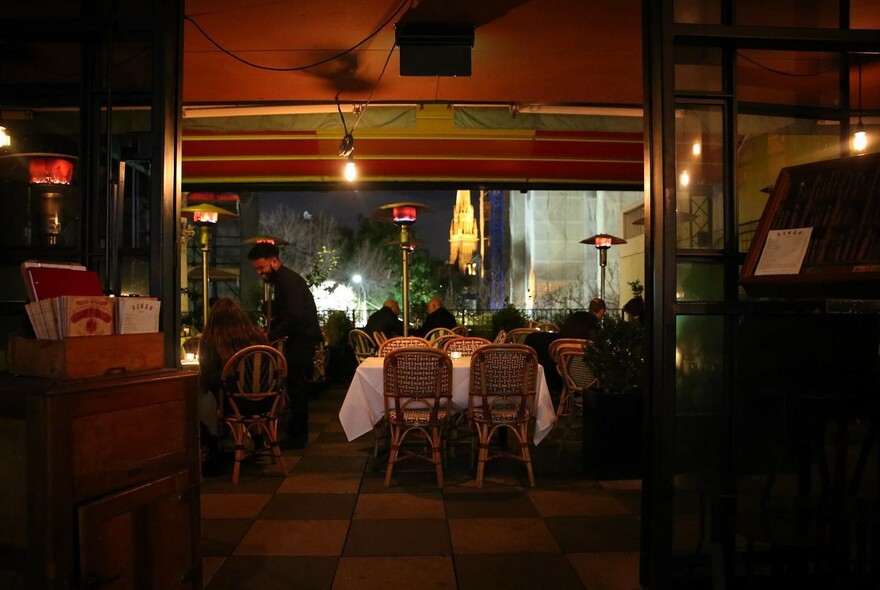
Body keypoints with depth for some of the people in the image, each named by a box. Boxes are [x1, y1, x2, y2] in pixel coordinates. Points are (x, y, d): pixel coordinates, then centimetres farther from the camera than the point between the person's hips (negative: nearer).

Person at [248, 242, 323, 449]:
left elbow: (294, 317, -26)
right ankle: (298, 432, 24)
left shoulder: (290, 281, -17)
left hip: (303, 338, -10)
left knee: (295, 386, -7)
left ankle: (297, 436, 0)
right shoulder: (281, 280, 15)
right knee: (295, 385, 14)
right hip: (298, 339, 10)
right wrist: (270, 330, 6)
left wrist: (271, 336, -22)